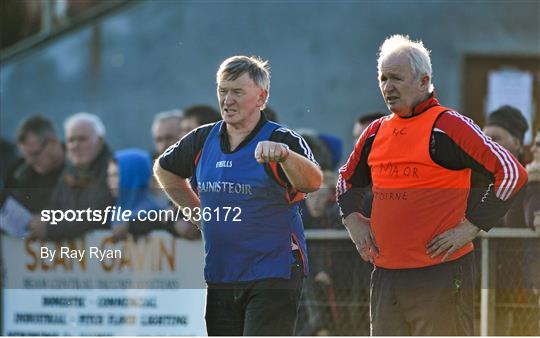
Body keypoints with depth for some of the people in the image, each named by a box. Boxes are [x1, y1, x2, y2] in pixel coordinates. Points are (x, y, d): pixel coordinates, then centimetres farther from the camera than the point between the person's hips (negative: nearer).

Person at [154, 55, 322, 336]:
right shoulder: (204, 140, 8)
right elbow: (164, 169, 27)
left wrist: (283, 154, -48)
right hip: (219, 277, 6)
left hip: (273, 275, -6)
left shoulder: (283, 141, -9)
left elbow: (312, 182, -28)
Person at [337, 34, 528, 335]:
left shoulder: (447, 127, -8)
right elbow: (348, 181, 32)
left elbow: (512, 173, -13)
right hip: (385, 274, 7)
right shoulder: (376, 133, 13)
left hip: (441, 274, -7)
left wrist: (471, 227, -14)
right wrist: (354, 220, 13)